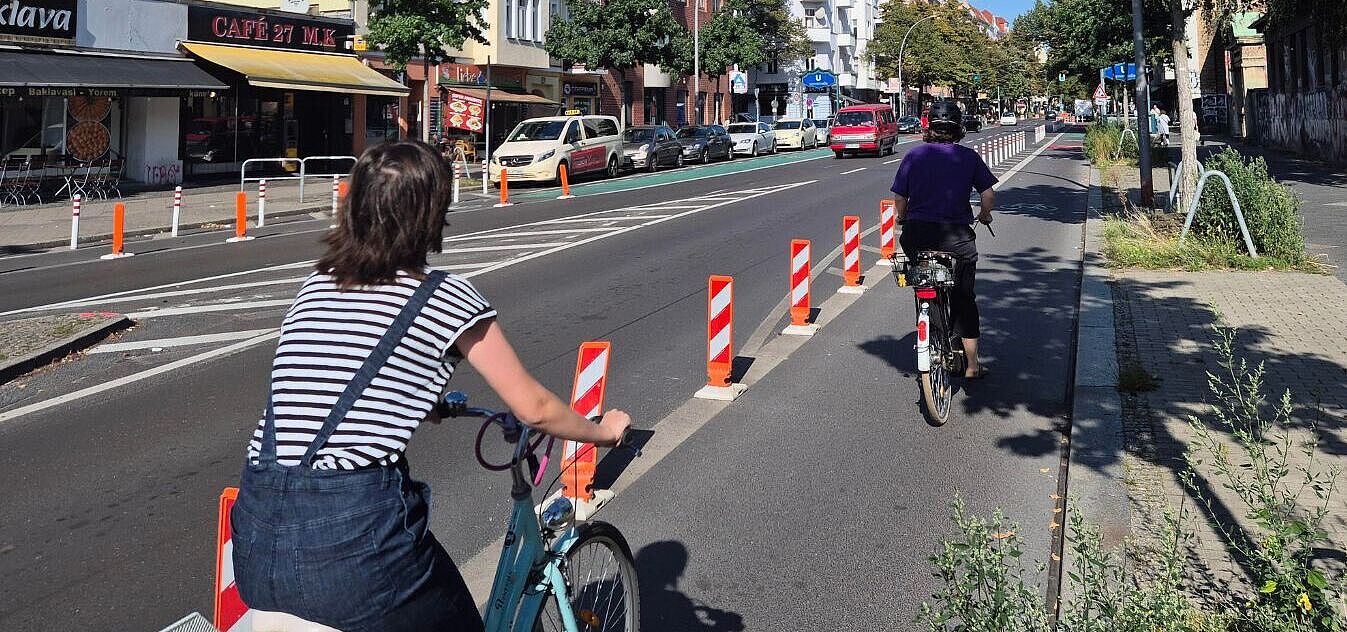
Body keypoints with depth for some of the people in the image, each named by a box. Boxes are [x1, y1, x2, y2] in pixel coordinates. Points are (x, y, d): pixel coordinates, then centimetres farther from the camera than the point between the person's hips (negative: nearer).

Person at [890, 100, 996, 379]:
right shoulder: (969, 157, 1)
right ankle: (972, 364, 16)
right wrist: (985, 215, 19)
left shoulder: (914, 155, 1)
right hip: (957, 236, 0)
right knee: (964, 299, 12)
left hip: (917, 234, 0)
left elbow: (900, 200, 1)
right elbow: (988, 194, -2)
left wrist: (903, 220, 21)